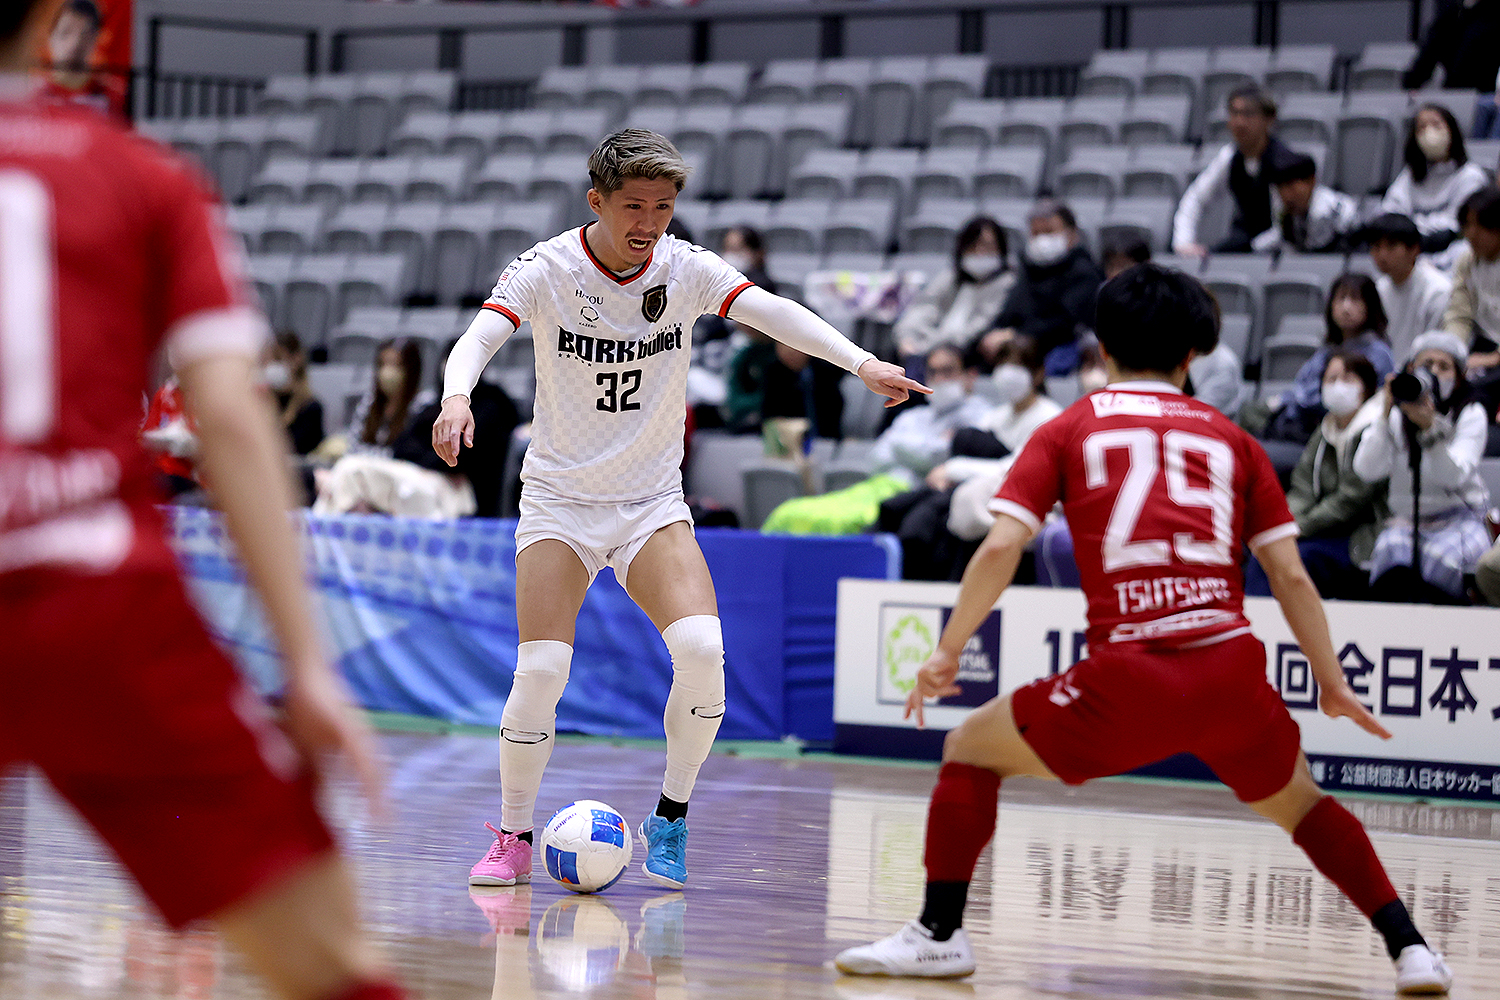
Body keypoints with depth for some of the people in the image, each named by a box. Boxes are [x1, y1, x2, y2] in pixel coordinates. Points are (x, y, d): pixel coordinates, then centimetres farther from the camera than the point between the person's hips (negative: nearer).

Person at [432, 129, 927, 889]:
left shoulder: (685, 268, -6)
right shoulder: (547, 268, -11)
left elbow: (772, 313, -18)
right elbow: (479, 337, -24)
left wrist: (860, 362, -33)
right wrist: (455, 398, -46)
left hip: (653, 505, 2)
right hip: (559, 499, -1)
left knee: (701, 647, -22)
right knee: (541, 668, -18)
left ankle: (670, 818, -2)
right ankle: (513, 839, 4)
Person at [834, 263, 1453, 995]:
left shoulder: (1067, 431, 12)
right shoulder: (1231, 439, 17)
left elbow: (1000, 548, 0)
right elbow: (1290, 576, 11)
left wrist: (948, 652, 6)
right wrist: (1333, 684, 18)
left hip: (1128, 675, -2)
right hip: (1232, 671, 3)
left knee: (971, 749, 20)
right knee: (1299, 803, 29)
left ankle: (939, 934, 14)